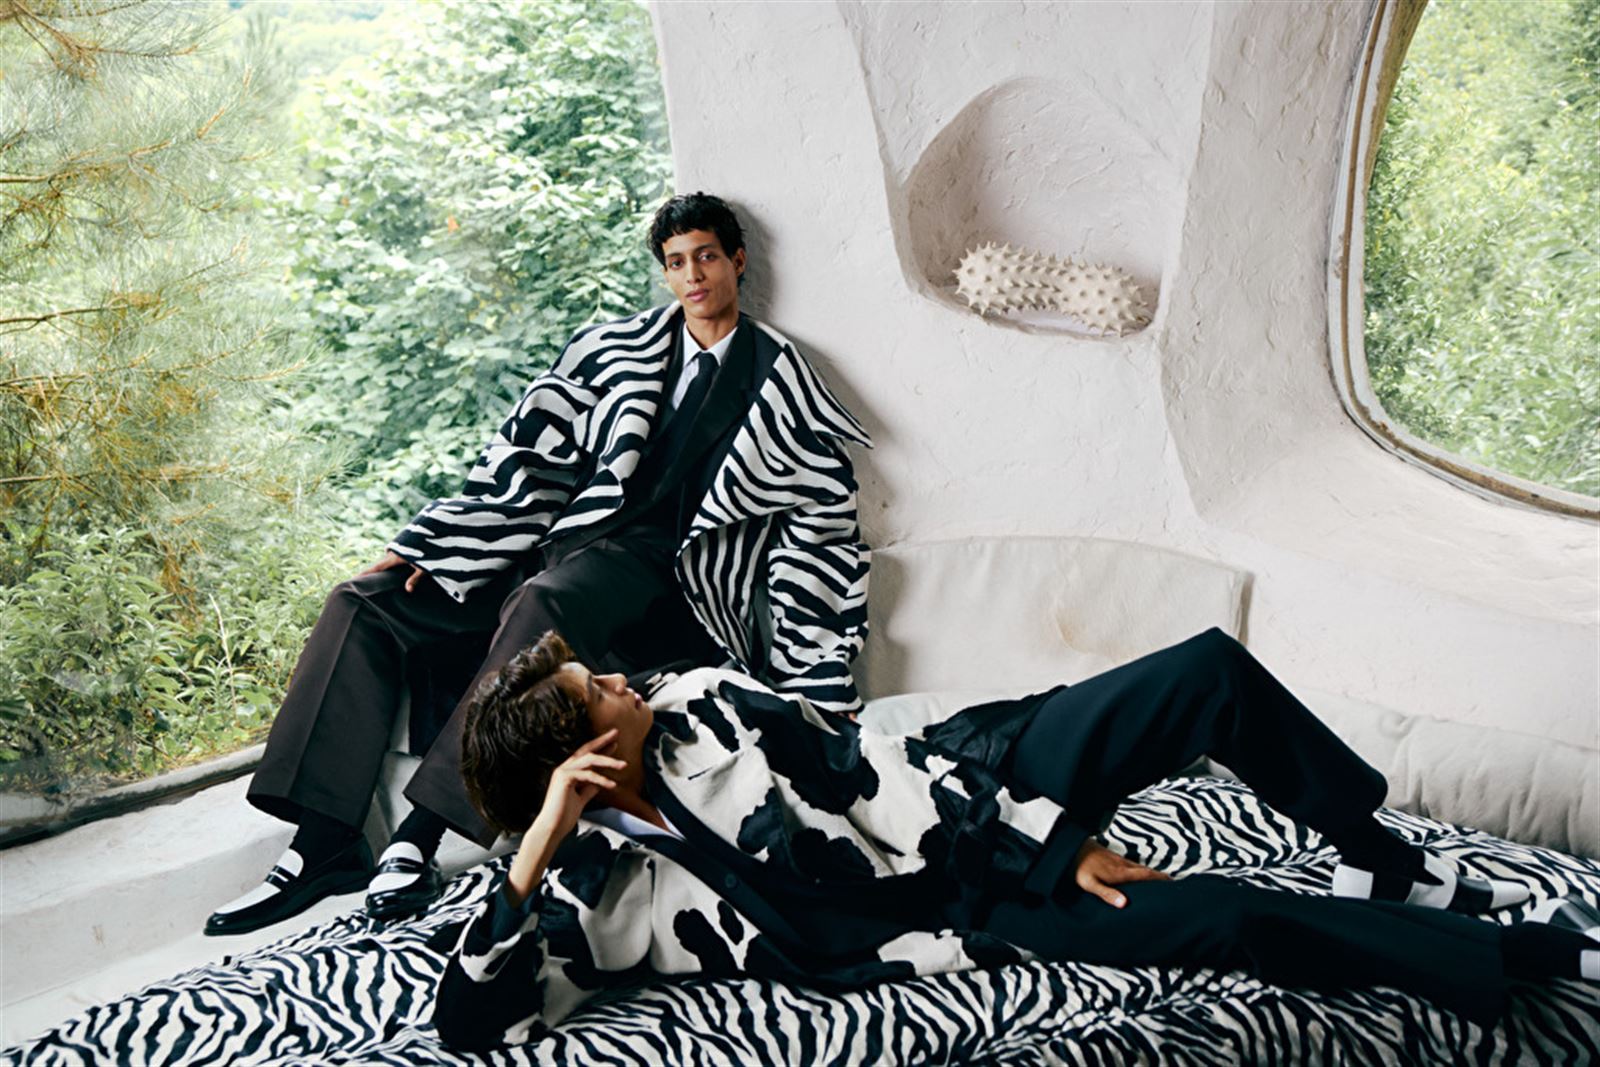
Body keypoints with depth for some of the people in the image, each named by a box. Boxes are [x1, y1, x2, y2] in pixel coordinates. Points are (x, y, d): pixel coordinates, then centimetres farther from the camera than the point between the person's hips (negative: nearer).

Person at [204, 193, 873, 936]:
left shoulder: (781, 386, 5)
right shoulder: (614, 348, 15)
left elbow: (821, 527, -1)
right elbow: (531, 455, 11)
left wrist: (822, 683, -9)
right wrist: (422, 544, 0)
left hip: (648, 567, -5)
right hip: (556, 541, 5)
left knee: (544, 604, -39)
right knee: (363, 603, -9)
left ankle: (418, 839, -38)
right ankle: (325, 844, -15)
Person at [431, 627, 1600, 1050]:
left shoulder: (694, 704, 0)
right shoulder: (606, 891, -13)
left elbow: (858, 766, 0)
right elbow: (471, 1017, -20)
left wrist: (1054, 842, -3)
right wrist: (536, 848, -32)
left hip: (976, 778, 6)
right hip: (981, 904, -5)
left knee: (1215, 672, -5)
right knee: (1238, 922, -19)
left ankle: (1390, 866, 17)